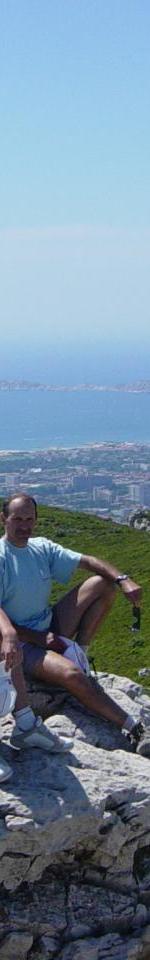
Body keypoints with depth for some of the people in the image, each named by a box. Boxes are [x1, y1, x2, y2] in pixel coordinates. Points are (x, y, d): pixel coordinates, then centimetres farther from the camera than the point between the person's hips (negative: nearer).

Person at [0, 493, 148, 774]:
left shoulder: (42, 548, 5)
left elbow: (87, 561, -1)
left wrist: (123, 579, -17)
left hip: (51, 629, 7)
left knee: (102, 583, -2)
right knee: (71, 674, -32)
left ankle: (79, 653, -2)